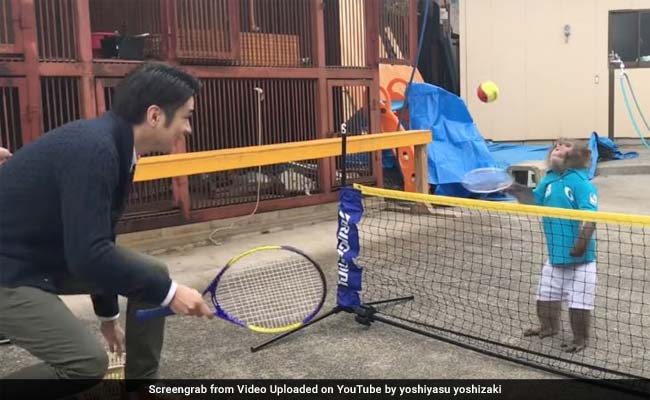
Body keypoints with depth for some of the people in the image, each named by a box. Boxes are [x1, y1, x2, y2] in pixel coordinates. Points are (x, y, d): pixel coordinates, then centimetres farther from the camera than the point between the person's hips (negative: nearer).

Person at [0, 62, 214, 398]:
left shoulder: (114, 145, 2)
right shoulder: (93, 148, -28)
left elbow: (93, 245, 14)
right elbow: (88, 255, -33)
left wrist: (108, 312, 24)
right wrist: (168, 292, -24)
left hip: (53, 255, 10)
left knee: (154, 274, 4)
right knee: (87, 361, -18)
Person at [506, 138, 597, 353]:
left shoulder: (581, 182, -18)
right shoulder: (549, 179, 5)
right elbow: (534, 200, 17)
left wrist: (581, 244, -32)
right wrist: (518, 191, -1)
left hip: (578, 257, -7)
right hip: (555, 255, 7)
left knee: (578, 302, 3)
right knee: (545, 295, 21)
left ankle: (581, 339, 24)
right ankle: (549, 327, 44)